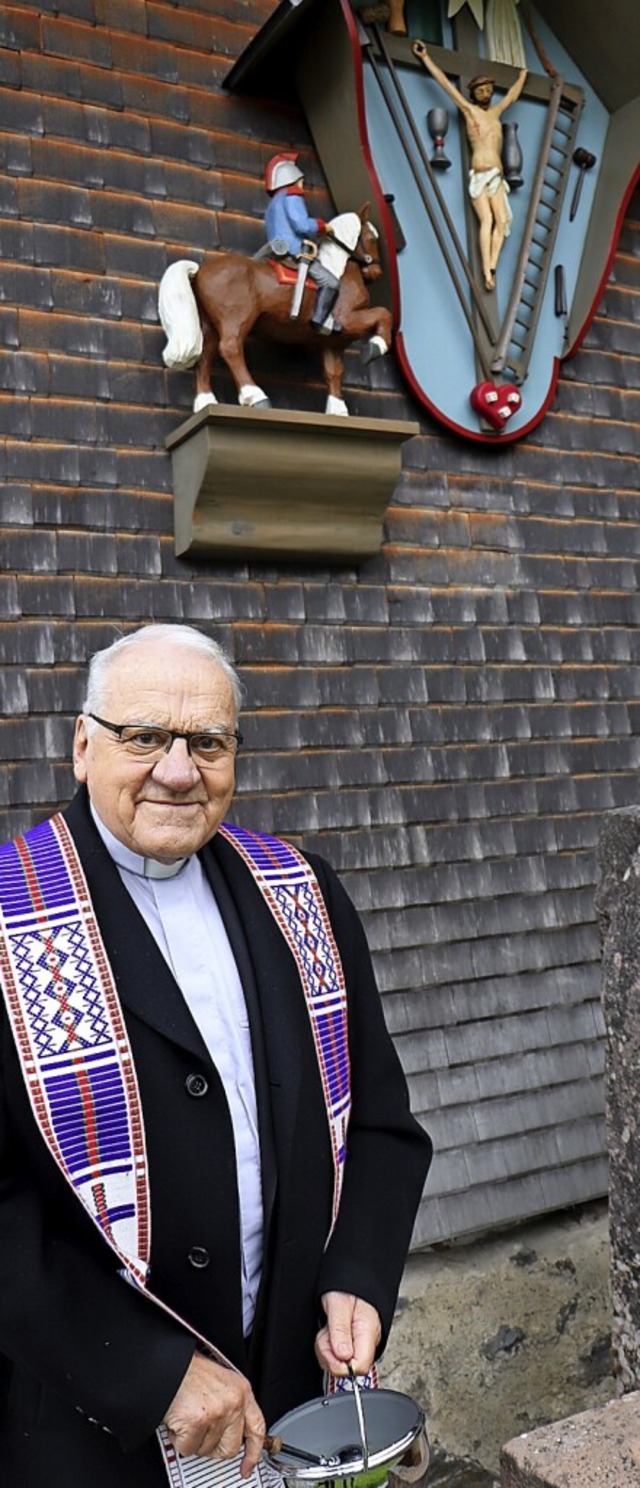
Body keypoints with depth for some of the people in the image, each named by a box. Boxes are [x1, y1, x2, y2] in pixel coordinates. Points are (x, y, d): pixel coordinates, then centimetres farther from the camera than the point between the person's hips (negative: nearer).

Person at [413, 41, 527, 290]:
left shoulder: (495, 111, 20)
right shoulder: (469, 109, 7)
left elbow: (513, 94, 39)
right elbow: (445, 82, 6)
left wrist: (522, 75, 52)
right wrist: (425, 57, 6)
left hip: (497, 175, 5)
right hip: (480, 174, -5)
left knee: (502, 220, -10)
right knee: (486, 220, -16)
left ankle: (492, 267, -12)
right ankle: (486, 271, -20)